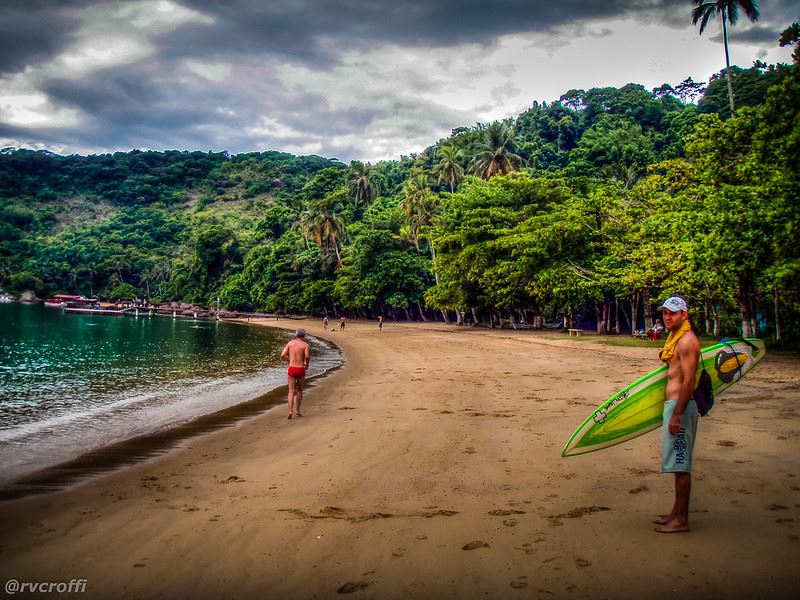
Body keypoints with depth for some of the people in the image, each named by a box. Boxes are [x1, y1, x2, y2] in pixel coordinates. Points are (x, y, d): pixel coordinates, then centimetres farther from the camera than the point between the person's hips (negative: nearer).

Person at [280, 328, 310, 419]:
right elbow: (307, 357, -19)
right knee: (299, 390, 18)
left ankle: (290, 411, -12)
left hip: (291, 369, 2)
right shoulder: (305, 344, -3)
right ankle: (297, 410, 23)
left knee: (291, 391, 4)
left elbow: (283, 356, -2)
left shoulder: (290, 343, 6)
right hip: (301, 369, -2)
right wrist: (307, 364, 2)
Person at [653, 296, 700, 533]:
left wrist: (677, 415, -23)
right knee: (678, 463, 16)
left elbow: (688, 381, -21)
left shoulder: (687, 340, -16)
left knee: (681, 464, -4)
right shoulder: (675, 338, 15)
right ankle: (676, 511, 26)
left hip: (680, 405, -10)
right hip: (672, 404, 10)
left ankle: (681, 520, 3)